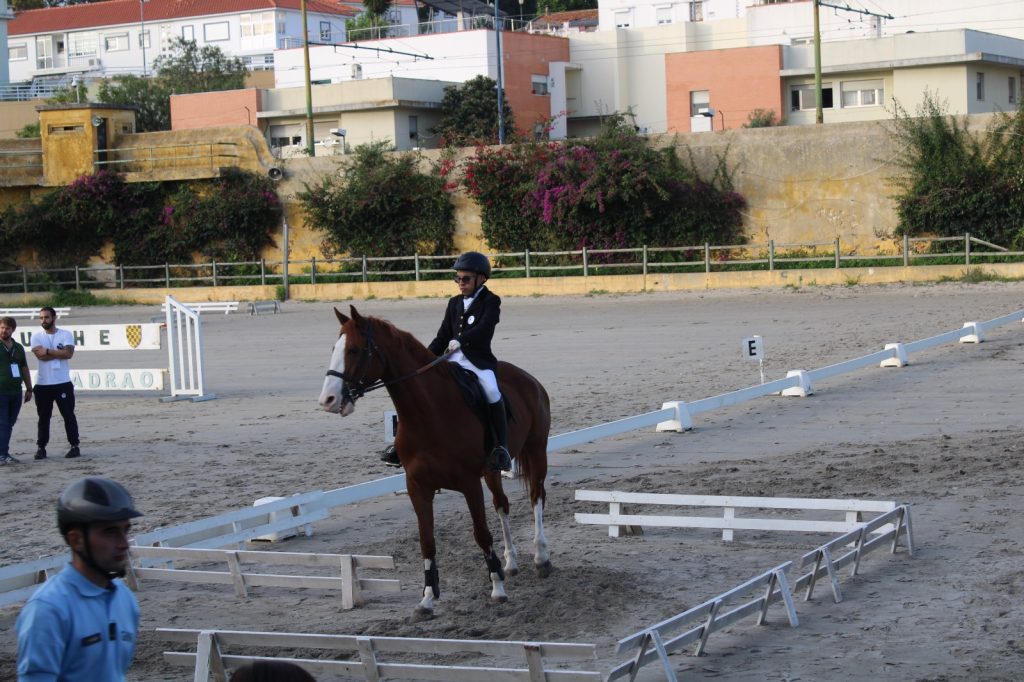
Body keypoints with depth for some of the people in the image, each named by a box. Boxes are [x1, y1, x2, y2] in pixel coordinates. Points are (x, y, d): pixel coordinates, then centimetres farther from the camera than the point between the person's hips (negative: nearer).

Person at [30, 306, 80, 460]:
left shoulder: (66, 334, 2)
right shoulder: (36, 335, 3)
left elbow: (69, 353, -13)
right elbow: (40, 355, -12)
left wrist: (48, 351, -11)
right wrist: (59, 352, -9)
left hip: (63, 383, -1)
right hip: (43, 384, 1)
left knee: (69, 415, 1)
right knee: (43, 417, 6)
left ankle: (74, 446, 7)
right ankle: (41, 447, 11)